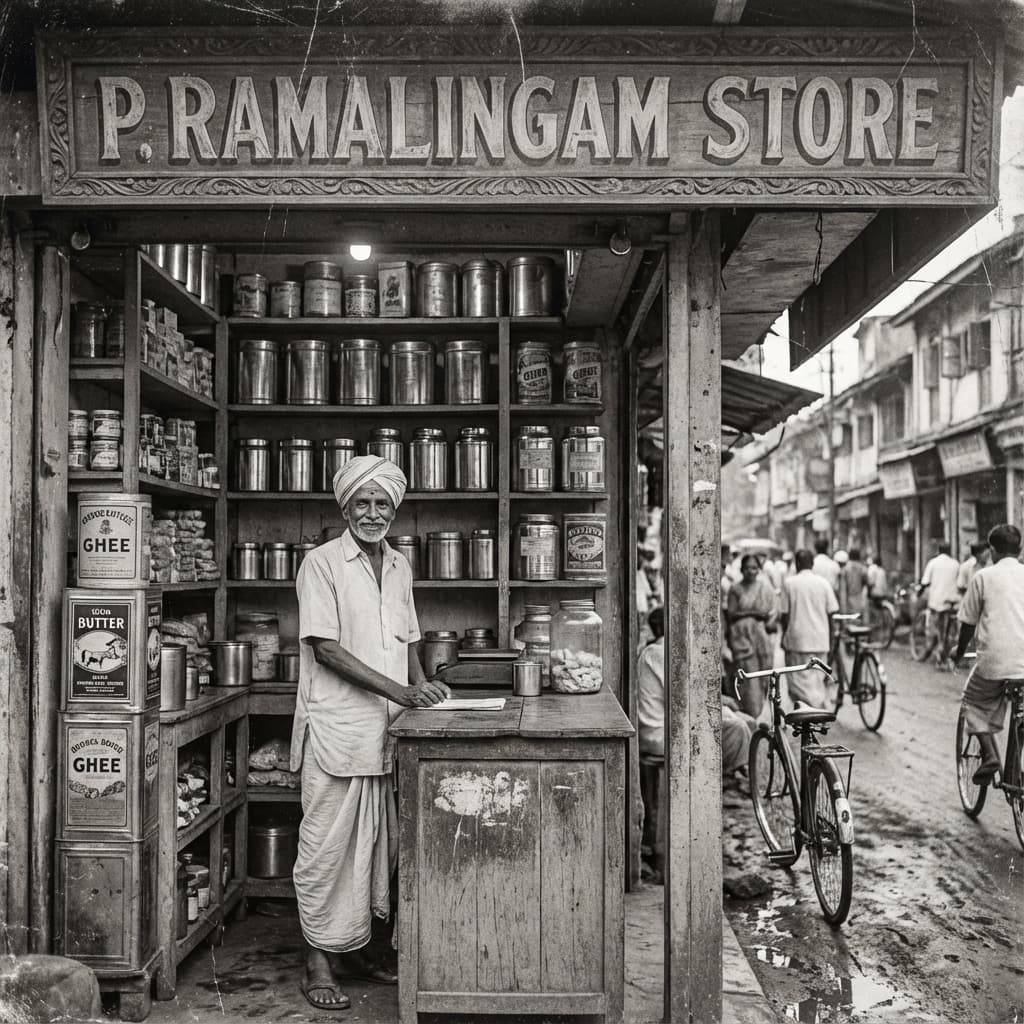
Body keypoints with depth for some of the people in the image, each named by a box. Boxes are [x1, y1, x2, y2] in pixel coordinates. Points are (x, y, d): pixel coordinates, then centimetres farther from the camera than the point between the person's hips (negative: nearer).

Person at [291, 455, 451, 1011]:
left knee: (375, 842, 13)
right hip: (336, 729, -6)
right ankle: (319, 962, 15)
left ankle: (353, 950, 28)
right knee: (328, 844, 1)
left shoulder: (398, 567, 13)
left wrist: (421, 682, 2)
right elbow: (326, 647, -14)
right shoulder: (321, 563, -7)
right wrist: (396, 690, -19)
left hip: (385, 731, 7)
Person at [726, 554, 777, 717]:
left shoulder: (766, 587, 9)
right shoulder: (735, 589, 4)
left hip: (761, 635, 2)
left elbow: (772, 610, 8)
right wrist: (752, 613, -11)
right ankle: (750, 715, -4)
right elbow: (731, 614, 0)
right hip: (742, 636, -2)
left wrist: (771, 623, -12)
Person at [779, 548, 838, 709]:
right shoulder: (823, 582, 1)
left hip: (797, 638, -3)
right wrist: (830, 637, 13)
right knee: (818, 679, 14)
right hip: (820, 640, 3)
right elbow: (831, 613, 2)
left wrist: (784, 635, 10)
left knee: (799, 679, 1)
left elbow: (785, 614, -3)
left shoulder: (789, 583, -4)